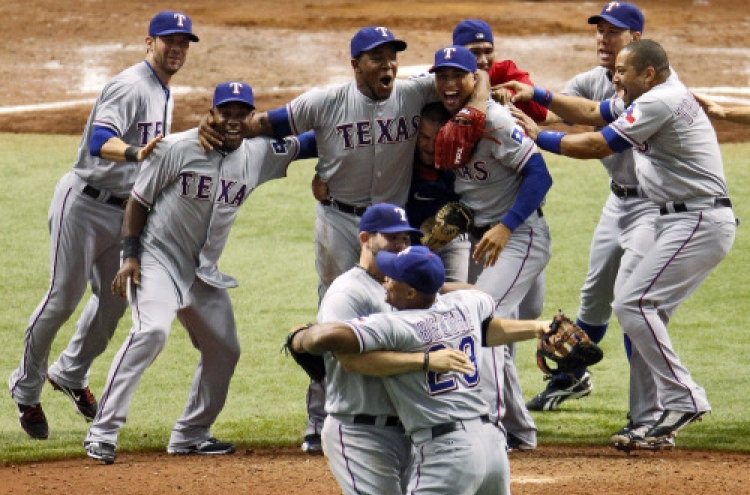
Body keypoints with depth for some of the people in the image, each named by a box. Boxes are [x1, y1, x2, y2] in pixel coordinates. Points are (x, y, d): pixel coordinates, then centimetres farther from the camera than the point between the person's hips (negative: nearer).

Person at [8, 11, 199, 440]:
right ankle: (26, 387, 11)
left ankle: (71, 374, 31)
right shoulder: (130, 87, -20)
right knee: (64, 297, -5)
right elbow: (99, 141, -37)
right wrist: (136, 153, -54)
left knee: (115, 299, 10)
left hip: (123, 210, 9)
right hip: (85, 204, -9)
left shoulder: (165, 95, 11)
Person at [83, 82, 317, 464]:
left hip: (204, 272, 7)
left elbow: (304, 145, 11)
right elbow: (138, 199, -7)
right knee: (151, 331, -27)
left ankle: (190, 435, 26)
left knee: (224, 350, 10)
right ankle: (102, 432, -27)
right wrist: (130, 255, -13)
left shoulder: (260, 154, 1)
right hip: (157, 258, -7)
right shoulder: (177, 149, -13)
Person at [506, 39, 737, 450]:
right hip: (681, 220, 11)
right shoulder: (654, 98, 17)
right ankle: (649, 421, 12)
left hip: (700, 222, -11)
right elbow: (592, 113, 25)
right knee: (644, 310, 11)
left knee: (632, 303, -15)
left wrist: (539, 137, -3)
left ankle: (682, 399, -15)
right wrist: (537, 96, 17)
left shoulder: (660, 102, -15)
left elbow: (597, 146, -14)